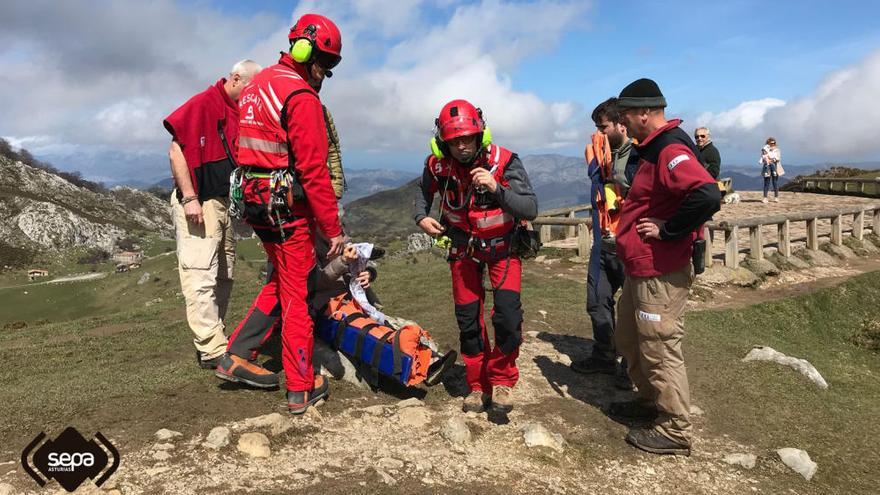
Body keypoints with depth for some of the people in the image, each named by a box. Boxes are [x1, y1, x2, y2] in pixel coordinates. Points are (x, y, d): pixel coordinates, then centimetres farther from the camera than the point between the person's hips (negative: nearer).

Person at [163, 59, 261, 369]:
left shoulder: (240, 112, 14)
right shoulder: (202, 104, -10)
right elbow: (176, 151, -14)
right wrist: (190, 198, -18)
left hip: (224, 203, 9)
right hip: (197, 204, -9)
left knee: (223, 277, 12)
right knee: (201, 275, -8)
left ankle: (213, 337, 21)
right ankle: (213, 350, -8)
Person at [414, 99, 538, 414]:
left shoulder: (504, 161, -26)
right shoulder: (437, 164, -17)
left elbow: (530, 210, -31)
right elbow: (424, 190, 6)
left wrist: (496, 189, -45)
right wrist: (421, 217, -12)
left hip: (502, 246, -2)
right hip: (463, 247, 3)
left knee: (508, 316, -17)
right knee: (468, 320, 6)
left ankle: (501, 380, 9)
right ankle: (478, 385, 27)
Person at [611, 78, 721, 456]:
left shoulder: (671, 150, -20)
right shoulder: (651, 148, 13)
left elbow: (708, 196, -35)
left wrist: (667, 231, -24)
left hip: (660, 275, -11)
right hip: (640, 269, 11)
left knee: (659, 350, 0)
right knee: (629, 340, 22)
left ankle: (674, 432, 15)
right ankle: (651, 402, 38)